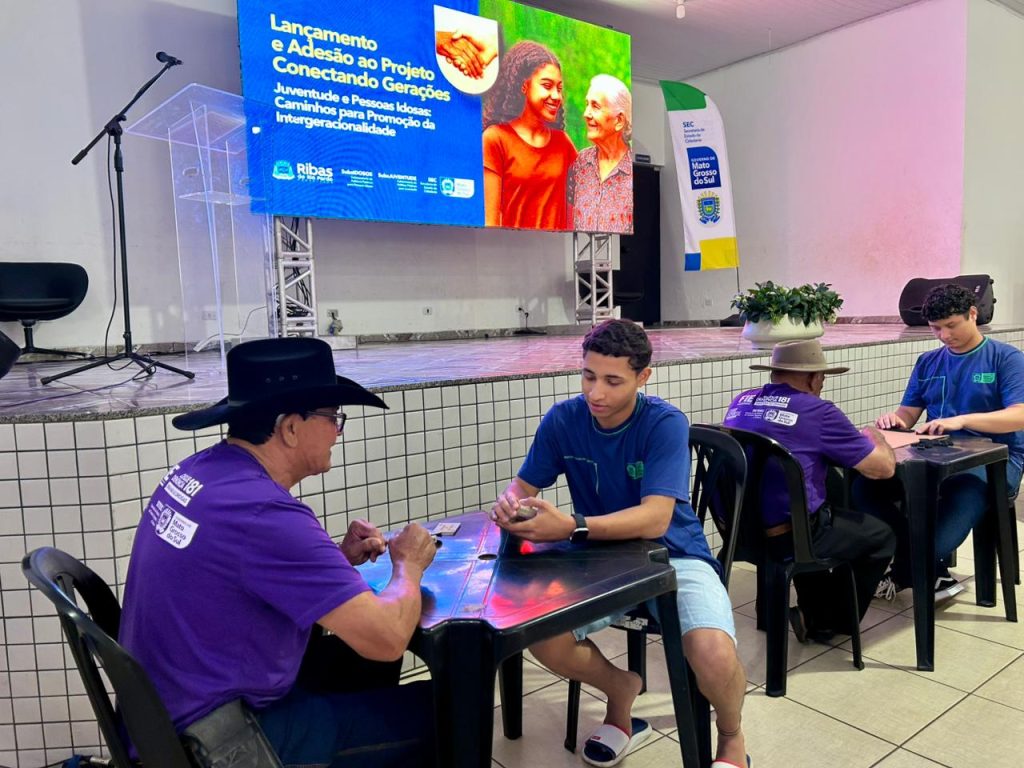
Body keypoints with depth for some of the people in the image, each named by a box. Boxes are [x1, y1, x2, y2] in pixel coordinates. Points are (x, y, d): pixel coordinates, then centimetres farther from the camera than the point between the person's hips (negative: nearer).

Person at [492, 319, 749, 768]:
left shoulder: (666, 424, -20)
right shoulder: (562, 419, -8)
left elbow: (655, 518, -30)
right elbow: (523, 485, -3)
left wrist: (571, 527, -45)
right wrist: (508, 503, -29)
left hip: (673, 557, -3)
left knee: (715, 657, -29)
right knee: (540, 636, -20)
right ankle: (620, 690, 14)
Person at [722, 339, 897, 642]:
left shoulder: (740, 403, 7)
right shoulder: (819, 412, -11)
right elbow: (884, 467, -5)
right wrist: (875, 436, 17)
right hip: (787, 537, -7)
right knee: (882, 536, 21)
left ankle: (814, 611, 43)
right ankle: (829, 622, 28)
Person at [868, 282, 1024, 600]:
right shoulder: (928, 362, 15)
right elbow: (909, 414, 11)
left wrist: (961, 420, -30)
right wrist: (894, 418, -15)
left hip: (994, 460, -5)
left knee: (940, 535, -33)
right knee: (867, 484, -23)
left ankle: (905, 572, 4)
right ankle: (931, 573, -4)